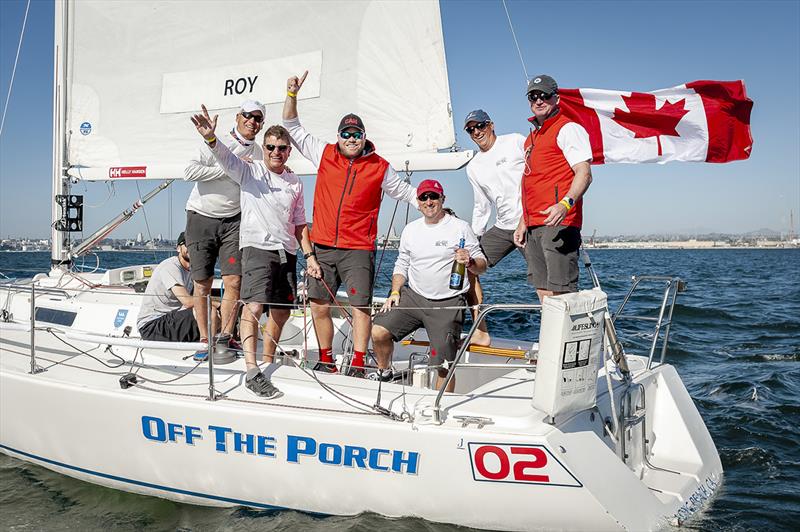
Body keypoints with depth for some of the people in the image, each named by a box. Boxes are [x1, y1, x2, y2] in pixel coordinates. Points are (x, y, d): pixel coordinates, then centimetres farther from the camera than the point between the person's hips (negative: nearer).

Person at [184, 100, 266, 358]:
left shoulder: (258, 155, 10)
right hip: (202, 218, -3)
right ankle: (204, 340, 14)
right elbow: (189, 172, -17)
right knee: (202, 284, 3)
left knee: (234, 282, -7)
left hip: (233, 220, 3)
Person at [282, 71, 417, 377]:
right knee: (319, 306, 5)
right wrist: (292, 94, 4)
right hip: (322, 246, 3)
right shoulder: (324, 154, 8)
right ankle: (325, 361, 20)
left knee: (360, 307, -7)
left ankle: (358, 366, 2)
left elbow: (404, 191, 17)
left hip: (358, 250, -2)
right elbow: (292, 127, 14)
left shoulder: (379, 167, 5)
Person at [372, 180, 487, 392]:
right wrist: (395, 292, 4)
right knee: (378, 332, -13)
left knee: (443, 365, -8)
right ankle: (384, 373, 15)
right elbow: (401, 265, 19)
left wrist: (470, 262, -22)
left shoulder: (460, 227, 0)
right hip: (413, 297, 4)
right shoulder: (410, 229, 13)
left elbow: (482, 265, 0)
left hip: (448, 304, -4)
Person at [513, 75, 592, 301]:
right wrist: (523, 222, 24)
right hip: (534, 225, 9)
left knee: (562, 293, -13)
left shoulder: (568, 128, -2)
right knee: (543, 291, 7)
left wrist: (566, 204, -31)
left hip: (557, 223, -9)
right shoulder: (533, 136, 25)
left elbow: (584, 173, -14)